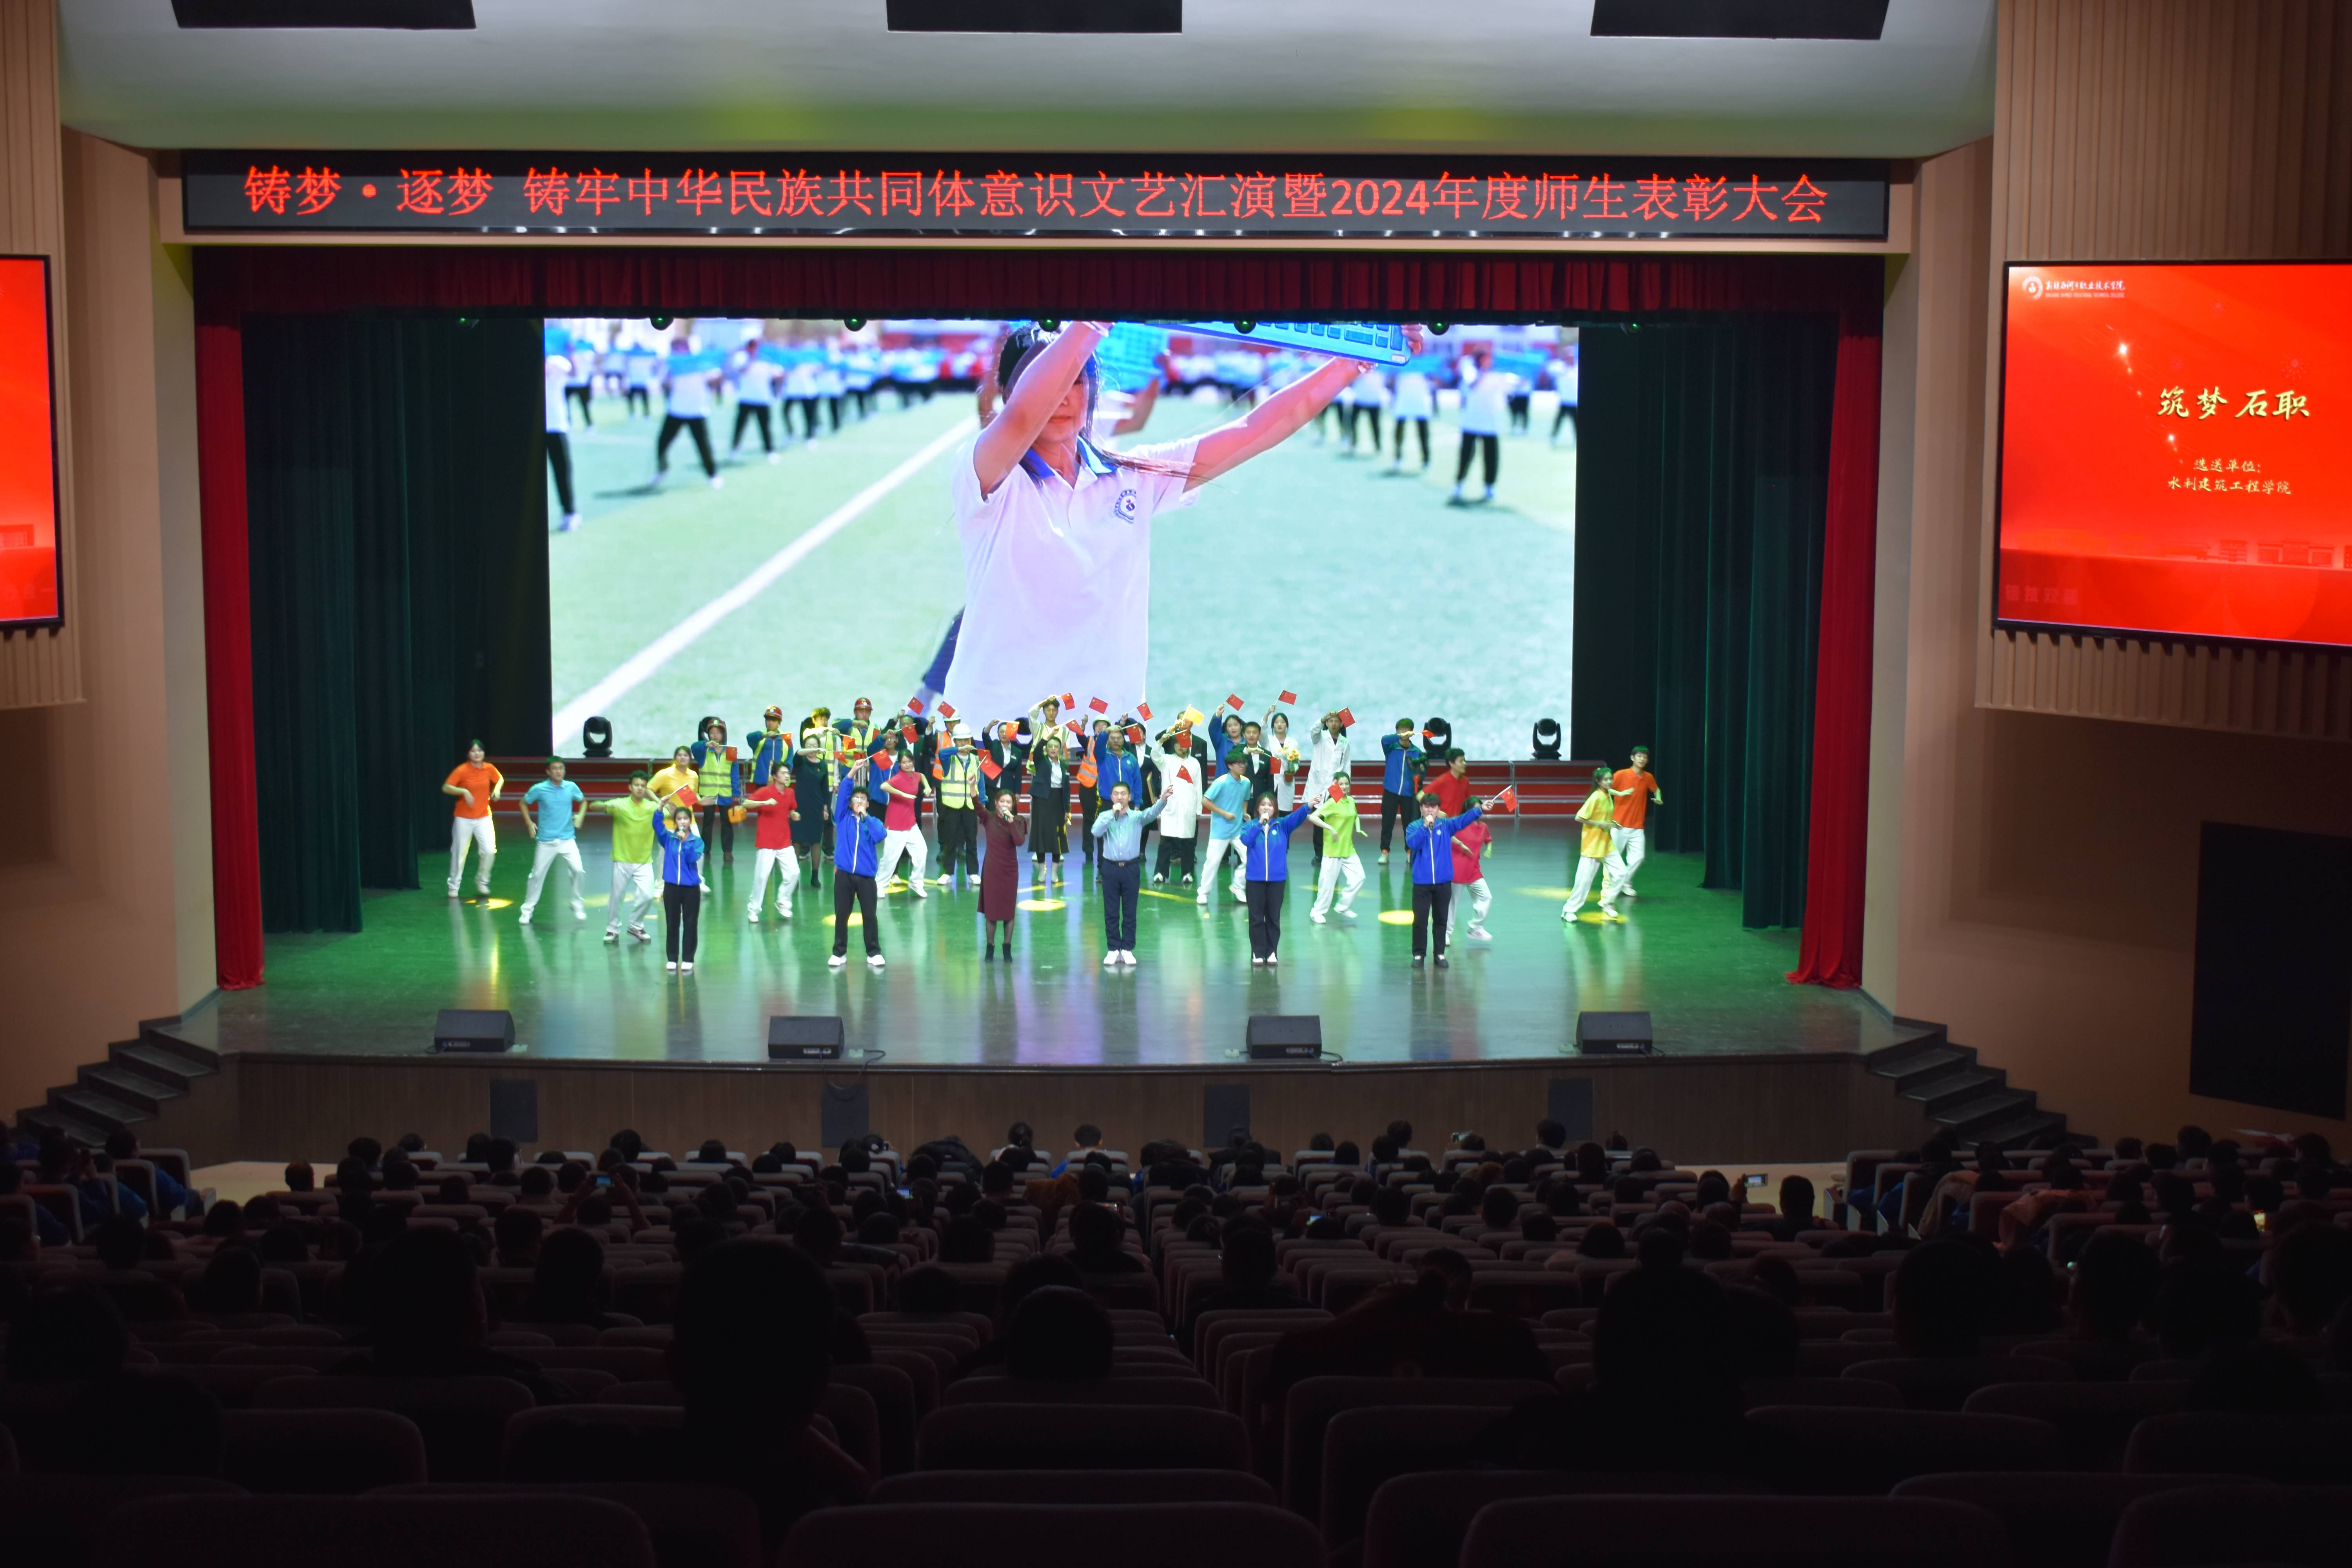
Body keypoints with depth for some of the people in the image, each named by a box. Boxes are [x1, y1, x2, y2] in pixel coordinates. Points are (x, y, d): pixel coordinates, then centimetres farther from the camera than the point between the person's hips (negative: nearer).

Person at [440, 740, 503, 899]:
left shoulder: (489, 768, -2)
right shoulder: (462, 770, -13)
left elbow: (500, 779, 18)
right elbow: (446, 788, -14)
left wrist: (497, 789, -2)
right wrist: (464, 791, -27)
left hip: (483, 817, 3)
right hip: (464, 818, -3)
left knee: (489, 851, -8)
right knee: (459, 853, 4)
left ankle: (482, 883, 14)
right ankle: (454, 887, 20)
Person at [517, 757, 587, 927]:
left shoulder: (571, 787, -3)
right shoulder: (539, 789, -8)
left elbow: (583, 801, 16)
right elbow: (524, 803, 9)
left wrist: (580, 815, -2)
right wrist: (529, 823, -2)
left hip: (567, 839, 1)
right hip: (545, 841, -1)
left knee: (578, 870, -14)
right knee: (537, 875, 6)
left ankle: (577, 905, 5)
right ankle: (528, 910, 20)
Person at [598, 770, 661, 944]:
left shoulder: (651, 807, -2)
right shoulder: (620, 805, -8)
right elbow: (594, 806, -16)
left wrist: (653, 797, -23)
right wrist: (607, 806, -37)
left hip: (644, 861, 1)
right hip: (622, 860, -1)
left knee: (647, 896, -6)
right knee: (617, 896, 5)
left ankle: (636, 926, 18)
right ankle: (613, 929, 24)